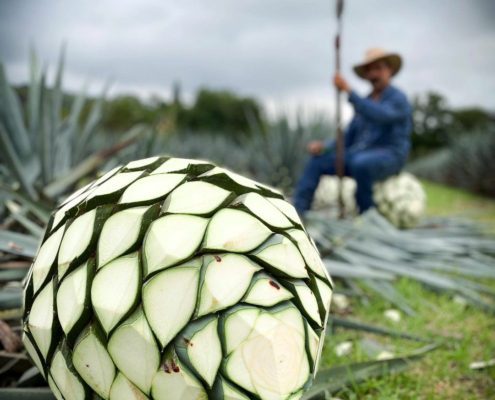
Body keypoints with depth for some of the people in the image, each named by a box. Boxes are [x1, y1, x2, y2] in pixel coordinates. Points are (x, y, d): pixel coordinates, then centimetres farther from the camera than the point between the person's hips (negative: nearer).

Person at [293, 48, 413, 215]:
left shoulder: (398, 99, -6)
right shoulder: (364, 102, 18)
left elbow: (377, 116, -28)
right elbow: (348, 139, 16)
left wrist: (348, 91, -32)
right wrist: (324, 146, -3)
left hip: (388, 157, -7)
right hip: (360, 154, 7)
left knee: (359, 163, -39)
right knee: (317, 161, -10)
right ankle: (297, 212, -21)